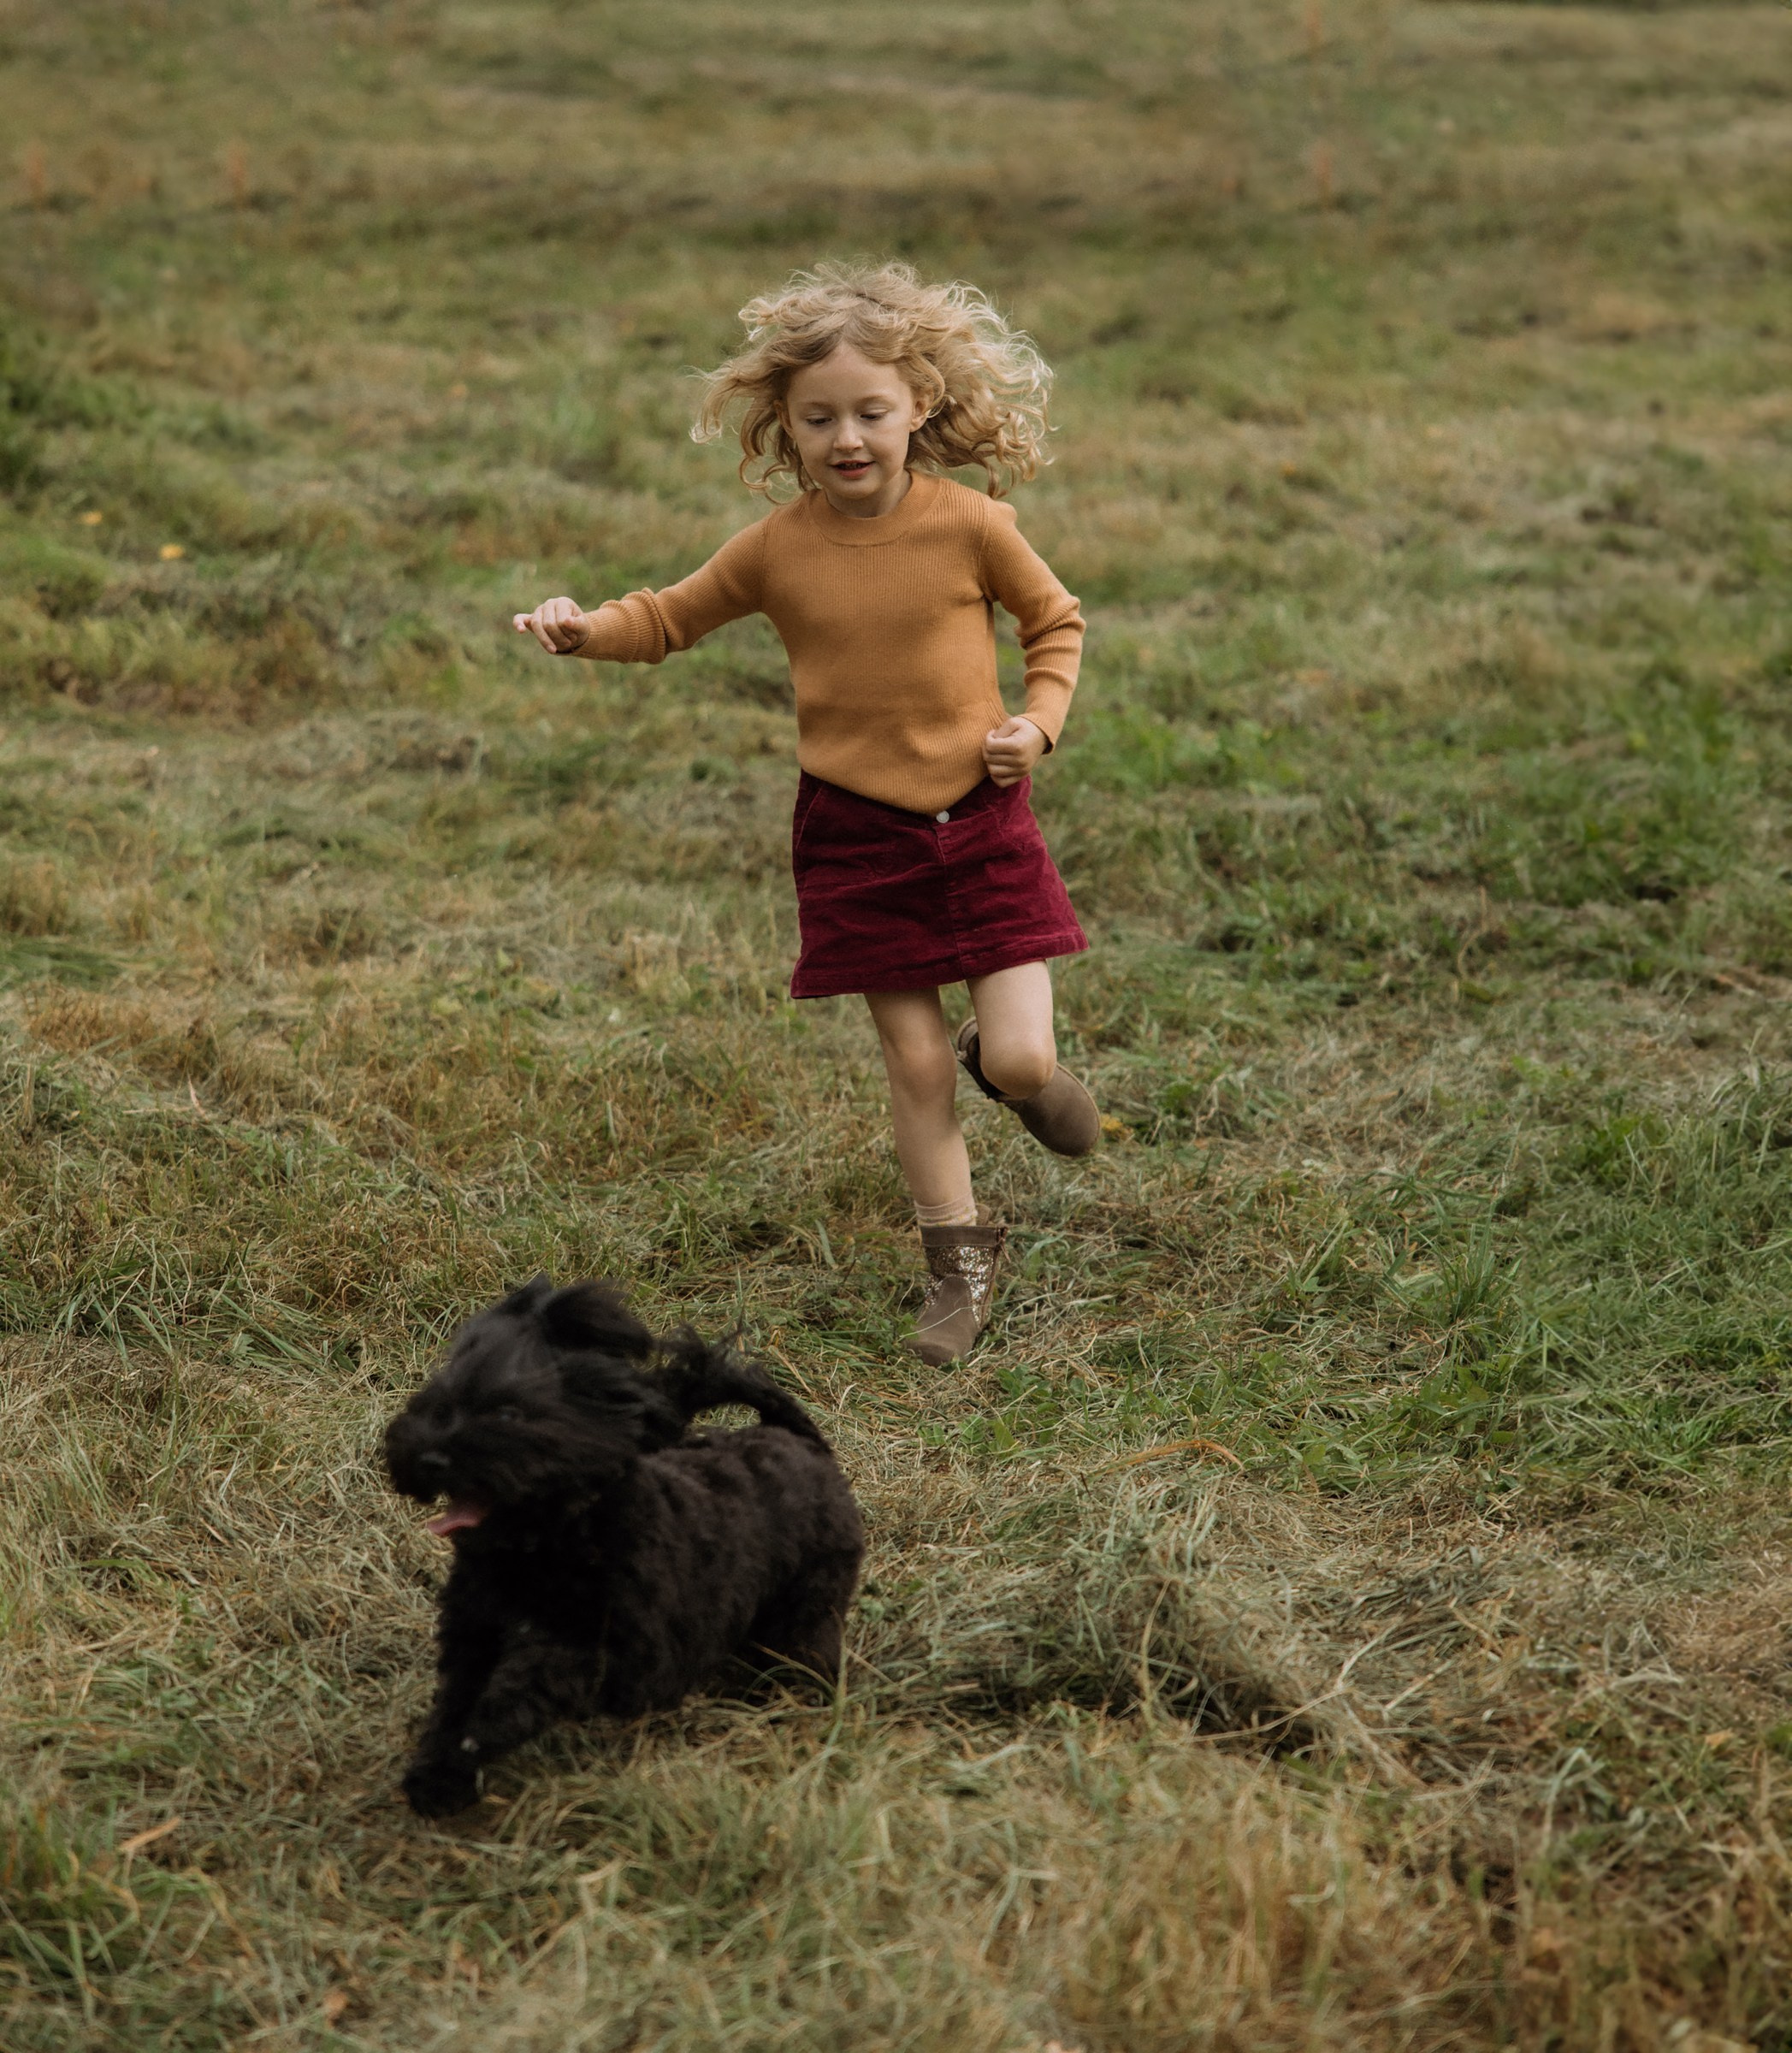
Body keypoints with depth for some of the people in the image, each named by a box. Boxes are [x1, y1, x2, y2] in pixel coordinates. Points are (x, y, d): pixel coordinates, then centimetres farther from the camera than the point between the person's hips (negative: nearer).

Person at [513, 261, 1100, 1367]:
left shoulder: (970, 524, -10)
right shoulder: (779, 547, -5)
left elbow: (1054, 618, 5)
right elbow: (674, 616, 8)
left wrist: (1040, 721, -10)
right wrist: (588, 629, -10)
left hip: (978, 816, -1)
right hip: (856, 831, 1)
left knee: (1020, 1062, -6)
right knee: (913, 1060, 6)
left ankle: (1011, 1065, 32)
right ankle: (962, 1256, 22)